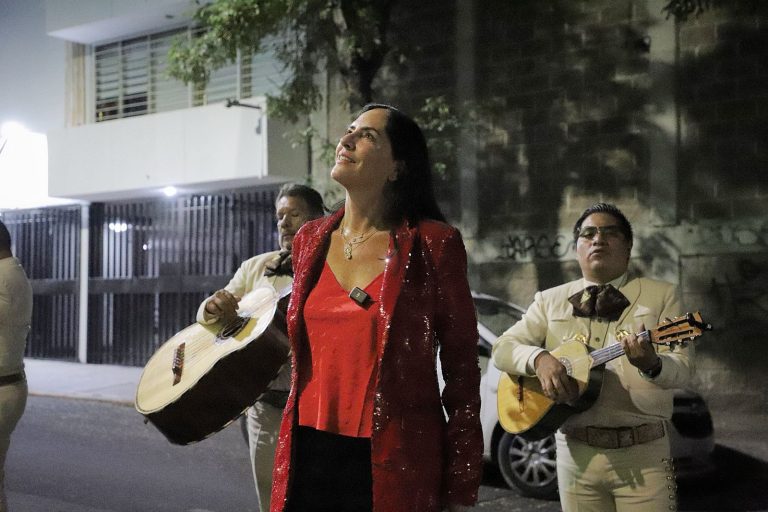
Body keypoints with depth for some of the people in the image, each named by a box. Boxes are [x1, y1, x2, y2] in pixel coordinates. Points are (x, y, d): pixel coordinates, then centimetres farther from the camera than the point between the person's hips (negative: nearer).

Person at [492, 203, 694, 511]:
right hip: (576, 452, 2)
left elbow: (683, 368, -4)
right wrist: (539, 358, -18)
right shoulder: (550, 300, 10)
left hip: (643, 454, -1)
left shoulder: (661, 295, 5)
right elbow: (503, 347, 4)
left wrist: (651, 364, -27)